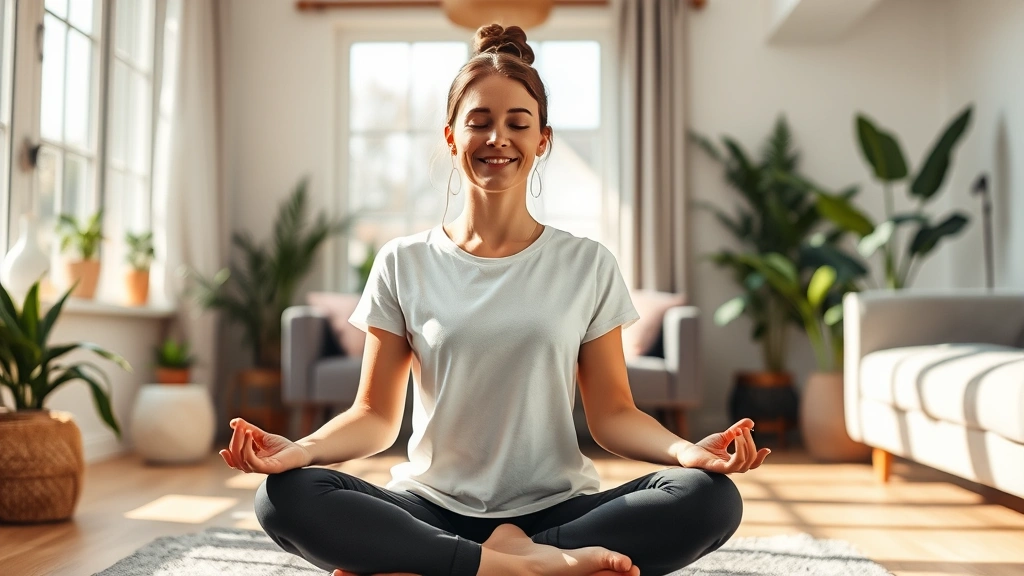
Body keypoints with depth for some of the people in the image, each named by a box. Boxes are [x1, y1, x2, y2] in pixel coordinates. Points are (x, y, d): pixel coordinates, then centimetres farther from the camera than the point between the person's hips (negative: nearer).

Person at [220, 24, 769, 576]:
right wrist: (301, 448, -18)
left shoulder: (588, 265, 6)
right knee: (285, 496, -26)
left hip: (556, 508, 1)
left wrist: (685, 449, -17)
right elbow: (376, 415, 3)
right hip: (432, 509, 0)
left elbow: (612, 414, 3)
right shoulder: (404, 264, 6)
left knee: (712, 498, -26)